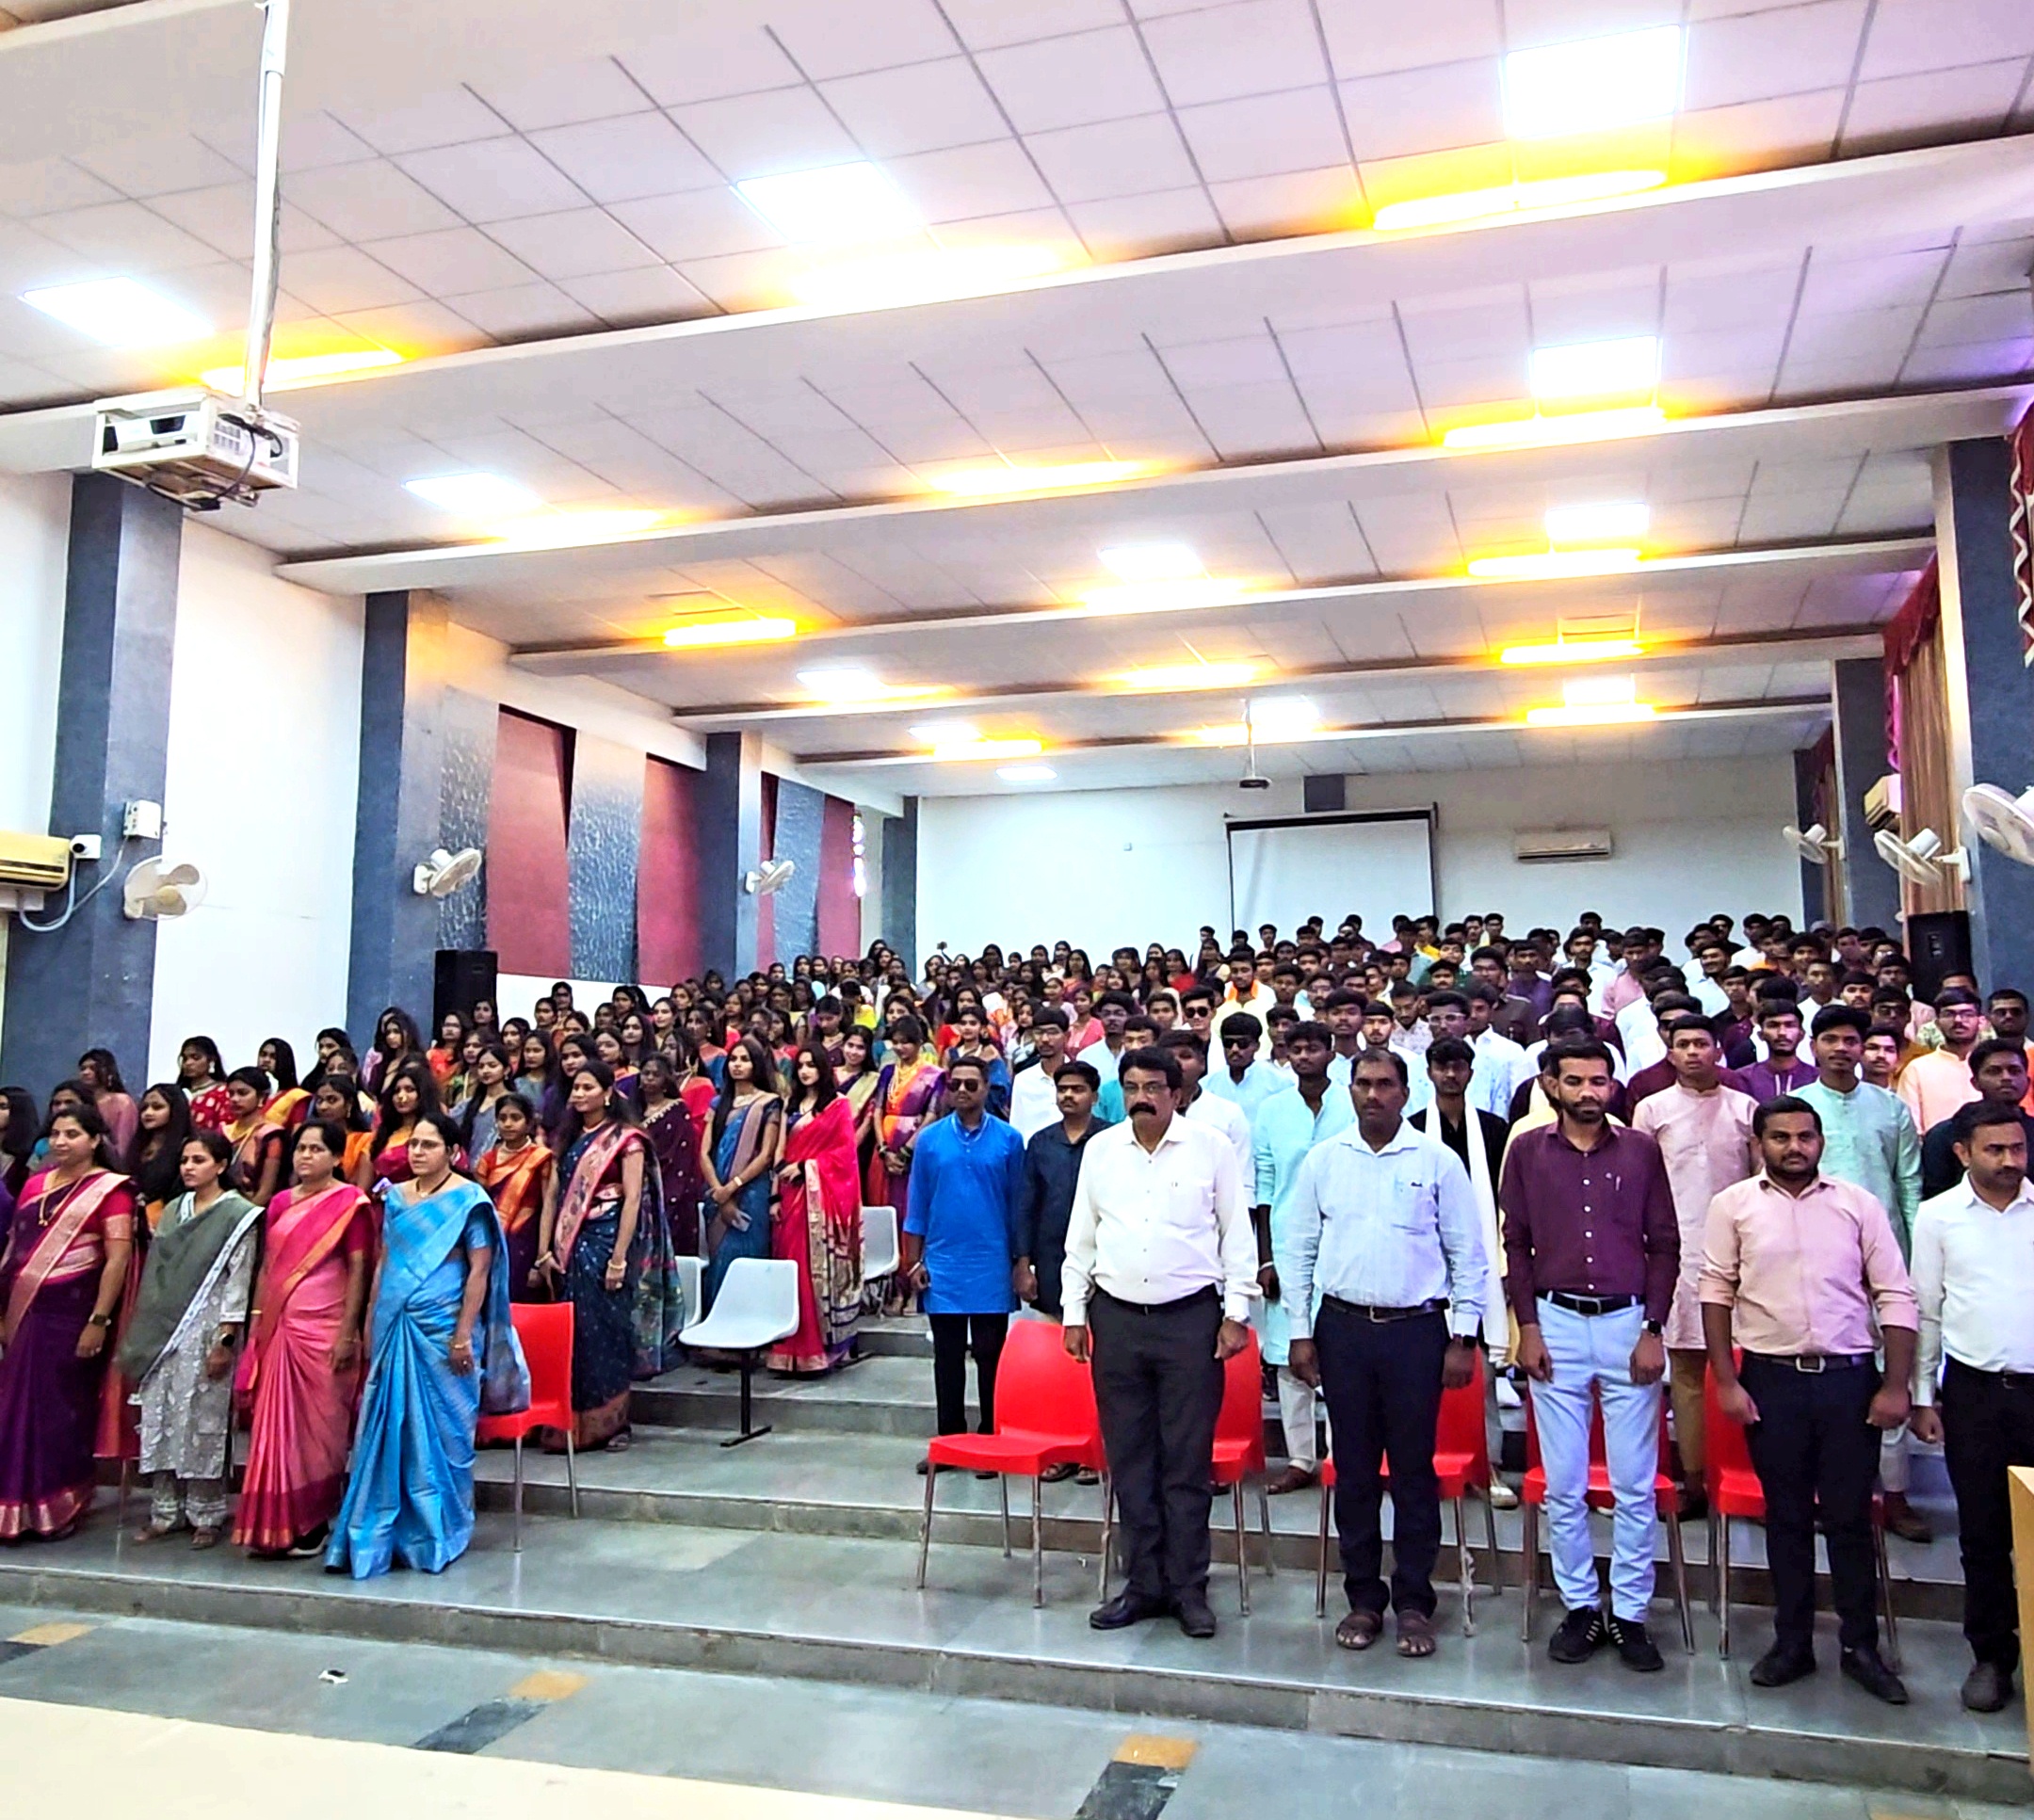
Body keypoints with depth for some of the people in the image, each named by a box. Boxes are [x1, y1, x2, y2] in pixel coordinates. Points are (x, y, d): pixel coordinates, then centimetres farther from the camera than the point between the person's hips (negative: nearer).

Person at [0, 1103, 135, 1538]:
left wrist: (99, 1321, -16)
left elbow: (118, 1258, -12)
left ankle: (61, 1509, 15)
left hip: (71, 1313, -5)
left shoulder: (109, 1189, -7)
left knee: (63, 1411, 2)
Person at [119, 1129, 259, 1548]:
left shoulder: (238, 1214, -5)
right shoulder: (173, 1210, 13)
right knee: (160, 1417, 6)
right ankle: (167, 1510, 17)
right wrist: (142, 1332, 10)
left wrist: (226, 1339, -14)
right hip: (162, 1328, 6)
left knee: (203, 1419, -3)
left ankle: (207, 1514, 7)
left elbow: (239, 1278, -9)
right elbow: (156, 1271, 14)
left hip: (206, 1328, -6)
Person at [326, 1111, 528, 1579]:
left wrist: (464, 1335, -14)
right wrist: (372, 1322, 11)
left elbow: (480, 1269, -10)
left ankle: (437, 1536, 18)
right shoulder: (396, 1197, 11)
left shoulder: (469, 1199, -6)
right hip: (394, 1328, 5)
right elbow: (384, 1263, 15)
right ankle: (379, 1533, 18)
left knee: (440, 1432, 4)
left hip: (442, 1330, -5)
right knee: (386, 1430, 7)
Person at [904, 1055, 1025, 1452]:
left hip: (992, 1267, -1)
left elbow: (1016, 1204, 3)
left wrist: (1019, 1262, 1)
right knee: (947, 1358, 10)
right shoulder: (930, 1139, 3)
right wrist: (914, 1262, 2)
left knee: (990, 1357, 5)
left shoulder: (1008, 1140, 0)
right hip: (943, 1266, 1)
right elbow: (917, 1205, 5)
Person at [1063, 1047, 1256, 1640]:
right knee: (1129, 1461, 9)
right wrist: (1074, 1313, 8)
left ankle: (1188, 1588, 14)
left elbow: (1237, 1236, 2)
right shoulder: (1100, 1150, 7)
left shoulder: (1211, 1148, -1)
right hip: (1117, 1318, 3)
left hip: (1190, 1318, -3)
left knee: (1188, 1462, 3)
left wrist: (1236, 1314, -3)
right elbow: (1081, 1237, 12)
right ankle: (1144, 1585, 21)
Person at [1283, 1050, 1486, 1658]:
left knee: (1414, 1470, 5)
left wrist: (1463, 1338, -2)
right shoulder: (1323, 1160, 4)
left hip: (1416, 1329, -2)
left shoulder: (1438, 1161, 0)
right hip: (1343, 1327, 2)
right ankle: (1363, 1598, 21)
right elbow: (1297, 1249, 8)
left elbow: (1468, 1255, 2)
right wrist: (1300, 1332, 4)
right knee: (1353, 1469, 9)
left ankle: (1414, 1603, 18)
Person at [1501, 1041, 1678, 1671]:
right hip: (1555, 1320, 0)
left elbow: (1665, 1244, 4)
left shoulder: (1641, 1150, 3)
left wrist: (1653, 1329, -3)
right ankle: (1581, 1607, 20)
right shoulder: (1528, 1150, 3)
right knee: (1563, 1486, 6)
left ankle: (1631, 1614, 17)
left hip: (1628, 1321, 0)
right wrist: (1527, 1326, -2)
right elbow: (1516, 1243, 4)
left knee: (1635, 1485, 4)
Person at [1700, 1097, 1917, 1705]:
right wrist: (1726, 1381, -3)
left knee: (1850, 1516, 7)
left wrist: (1896, 1385, -4)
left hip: (1849, 1378, 0)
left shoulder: (1859, 1205, 2)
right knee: (1786, 1516, 11)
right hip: (1771, 1379, 0)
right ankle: (1792, 1641, 22)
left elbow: (1896, 1298, 2)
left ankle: (1861, 1645, 21)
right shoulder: (1734, 1205, 0)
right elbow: (1716, 1292, 1)